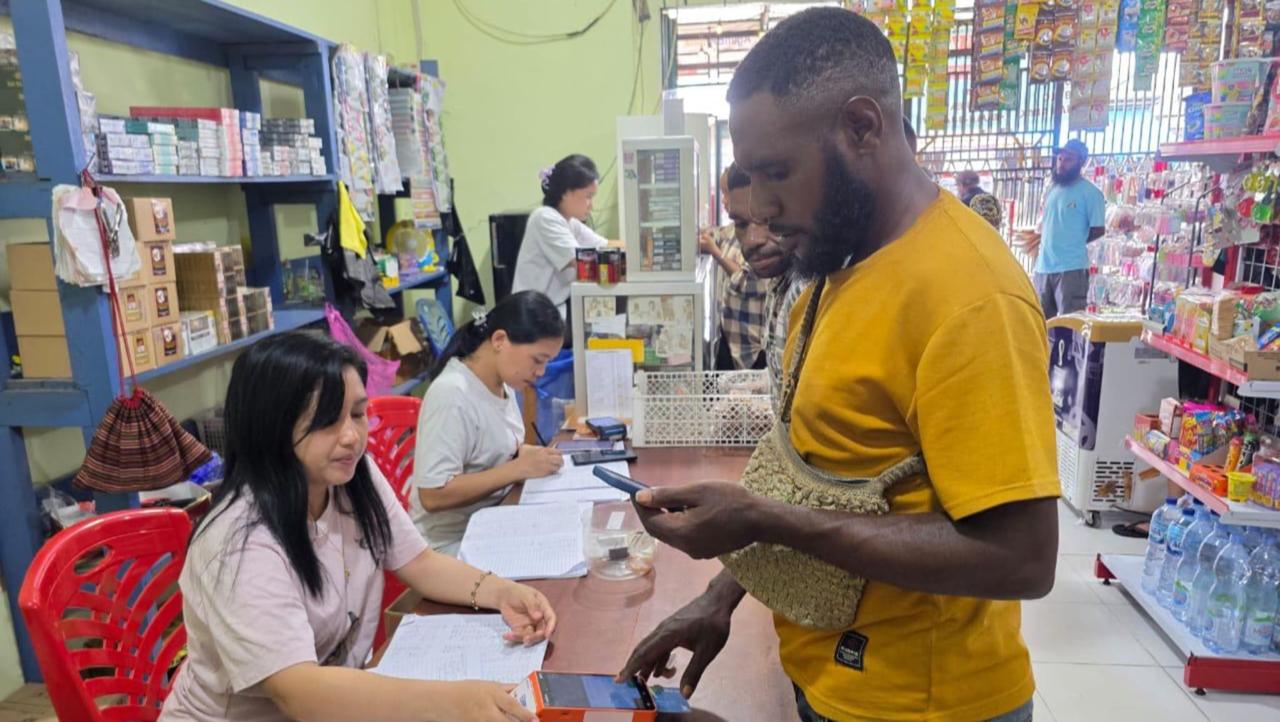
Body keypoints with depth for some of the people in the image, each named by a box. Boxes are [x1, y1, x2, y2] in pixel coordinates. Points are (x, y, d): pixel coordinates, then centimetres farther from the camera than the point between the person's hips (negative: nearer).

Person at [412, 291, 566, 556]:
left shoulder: (501, 382, 1)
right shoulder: (451, 395, -23)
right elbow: (433, 495, -26)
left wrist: (525, 452, -3)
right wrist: (520, 468, -25)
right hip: (453, 541, -7)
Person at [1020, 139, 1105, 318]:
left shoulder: (1090, 192, -5)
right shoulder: (1052, 188, 14)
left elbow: (1099, 229, -4)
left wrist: (1074, 244, 1)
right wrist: (1039, 236, 9)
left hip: (1072, 267, -7)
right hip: (1043, 266, 7)